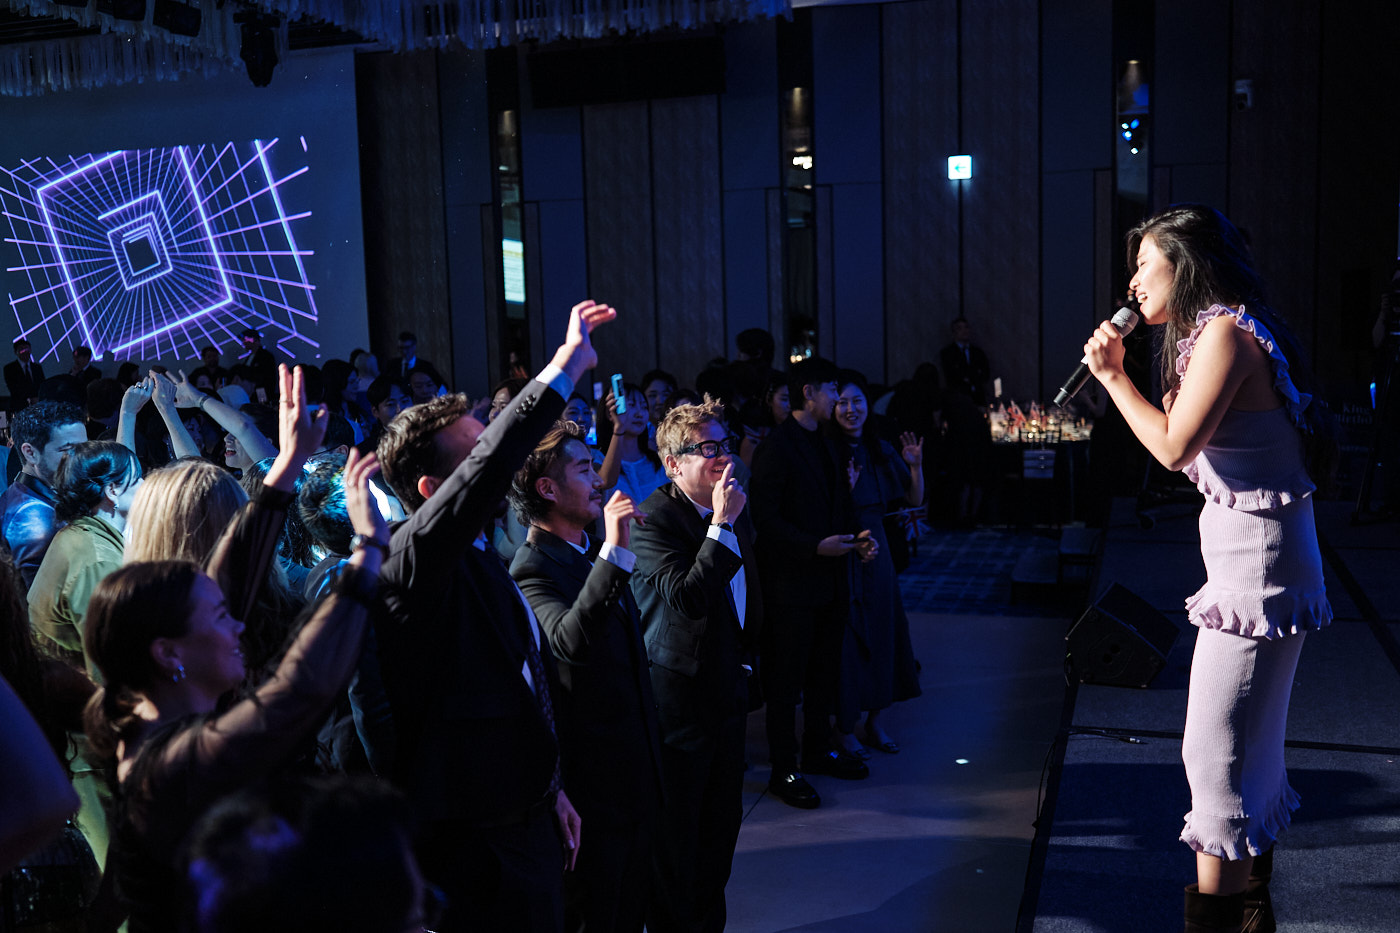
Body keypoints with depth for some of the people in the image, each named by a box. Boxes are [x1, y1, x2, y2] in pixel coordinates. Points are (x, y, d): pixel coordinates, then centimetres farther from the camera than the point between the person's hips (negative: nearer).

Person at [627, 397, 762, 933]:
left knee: (723, 820, 18)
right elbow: (687, 599, -30)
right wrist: (722, 525, -28)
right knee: (676, 834, 5)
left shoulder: (735, 511, 7)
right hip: (681, 700, -8)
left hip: (728, 690, 8)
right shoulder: (653, 520, -18)